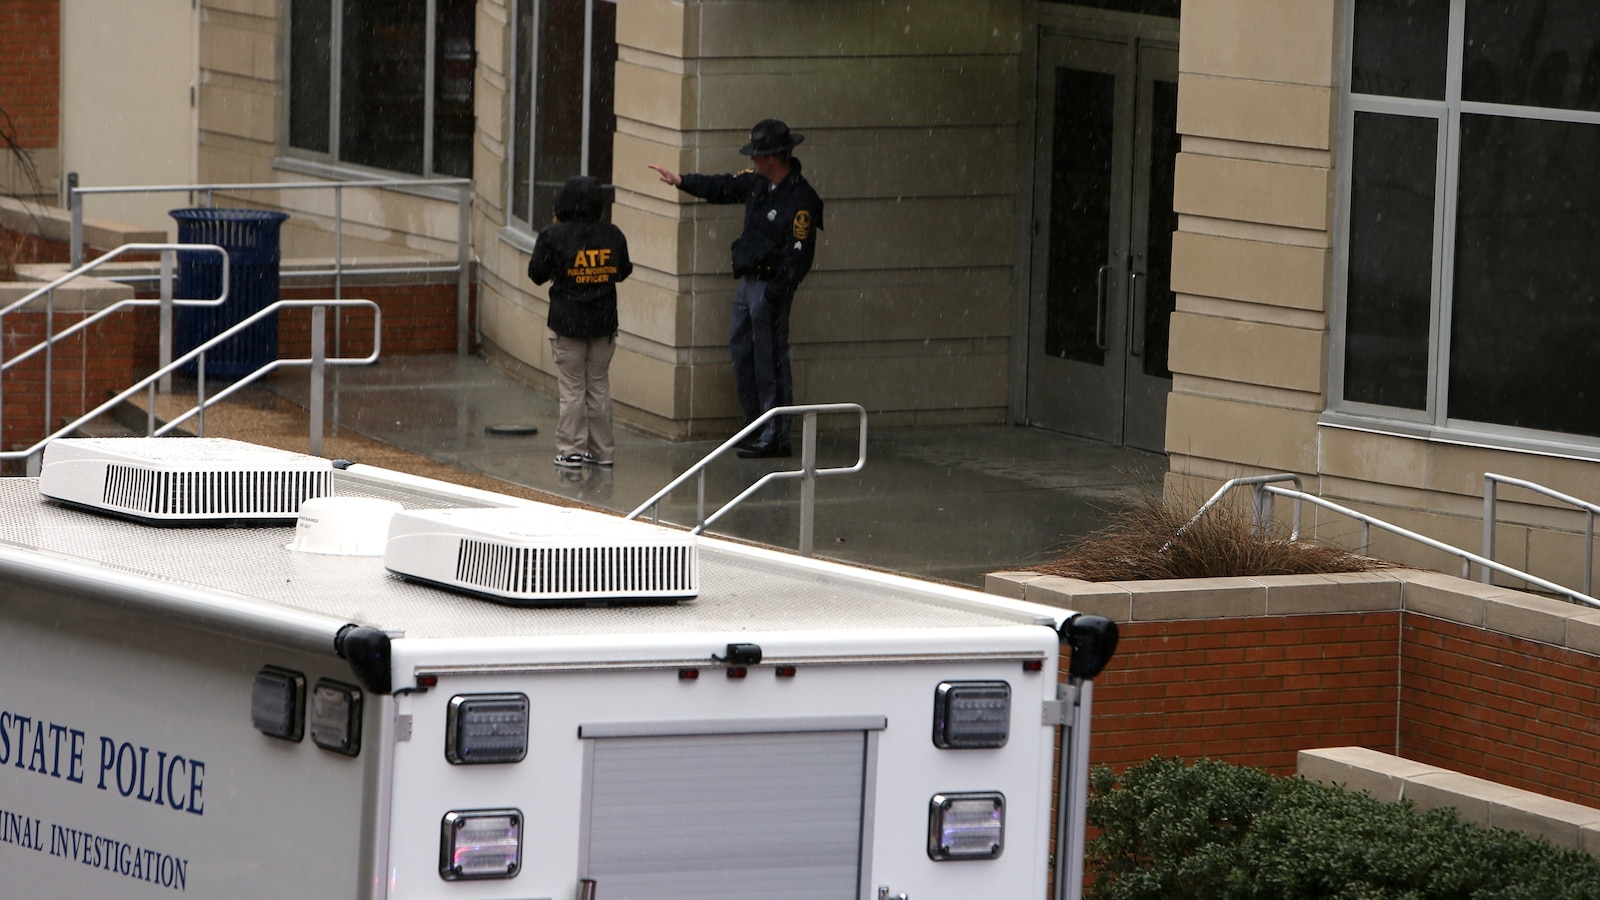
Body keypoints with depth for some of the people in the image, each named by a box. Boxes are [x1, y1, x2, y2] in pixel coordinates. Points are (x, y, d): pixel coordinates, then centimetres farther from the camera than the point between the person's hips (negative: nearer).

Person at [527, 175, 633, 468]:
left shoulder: (554, 236, -13)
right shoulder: (612, 235, -3)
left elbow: (537, 274, -5)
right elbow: (623, 271, 10)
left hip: (568, 323, -3)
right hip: (604, 323, 3)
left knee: (572, 389, 2)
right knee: (599, 387, 12)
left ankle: (571, 451, 2)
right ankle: (602, 451, 15)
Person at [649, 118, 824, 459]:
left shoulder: (801, 199, -19)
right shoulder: (757, 182, 7)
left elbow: (799, 252, -20)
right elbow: (722, 188, 23)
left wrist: (777, 293, -22)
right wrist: (681, 181, 23)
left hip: (770, 286, -10)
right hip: (747, 280, 10)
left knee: (770, 360, -6)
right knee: (742, 352, 14)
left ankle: (775, 438, -2)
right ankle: (756, 429, 24)